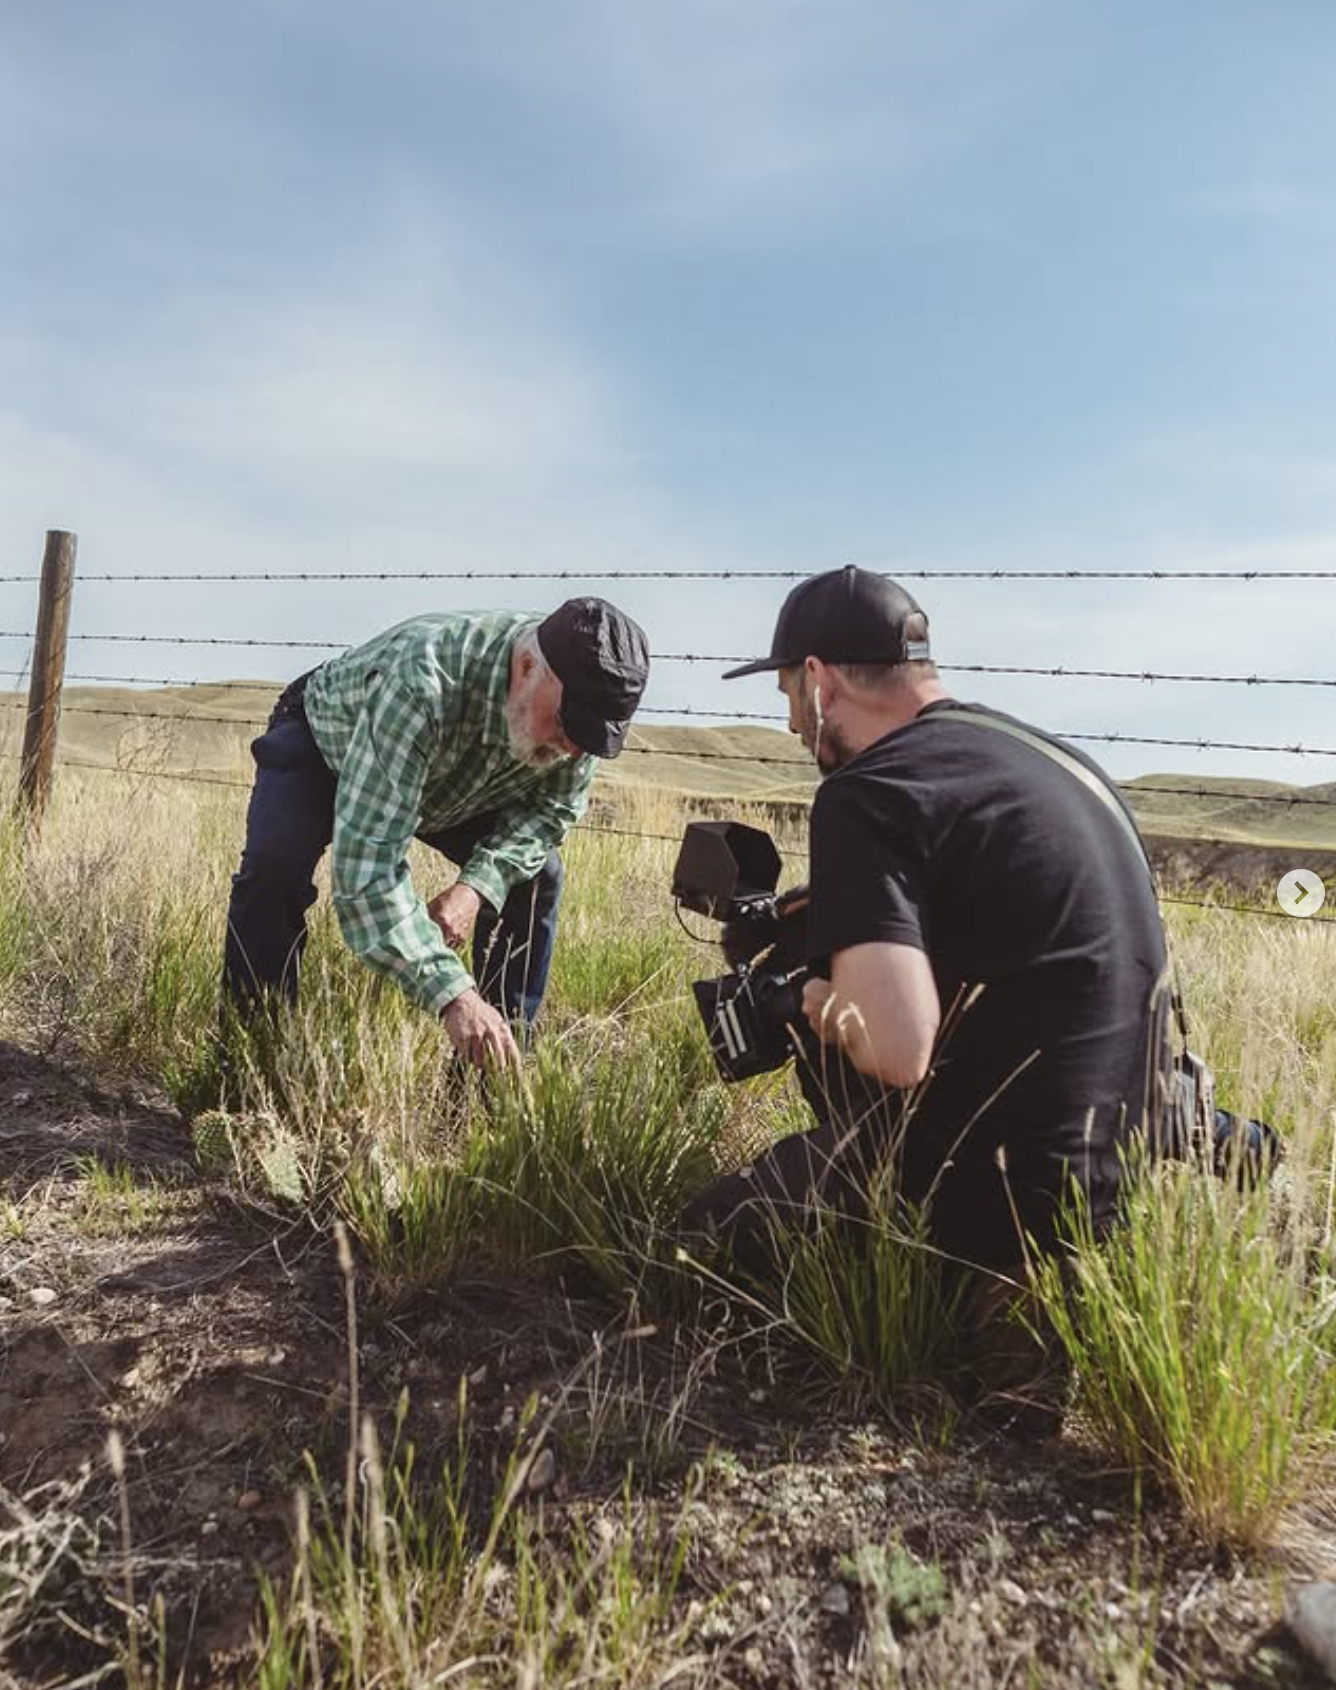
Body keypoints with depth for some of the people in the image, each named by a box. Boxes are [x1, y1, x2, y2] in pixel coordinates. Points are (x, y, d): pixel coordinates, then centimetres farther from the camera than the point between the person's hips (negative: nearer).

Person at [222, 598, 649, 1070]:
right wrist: (454, 994, -54)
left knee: (536, 874, -10)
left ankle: (499, 1061, 3)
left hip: (449, 777, 5)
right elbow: (367, 863, -49)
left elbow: (554, 806, -11)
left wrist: (478, 887, -30)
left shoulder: (576, 701, -27)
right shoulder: (420, 685, -46)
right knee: (276, 863, -31)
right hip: (323, 743, -4)